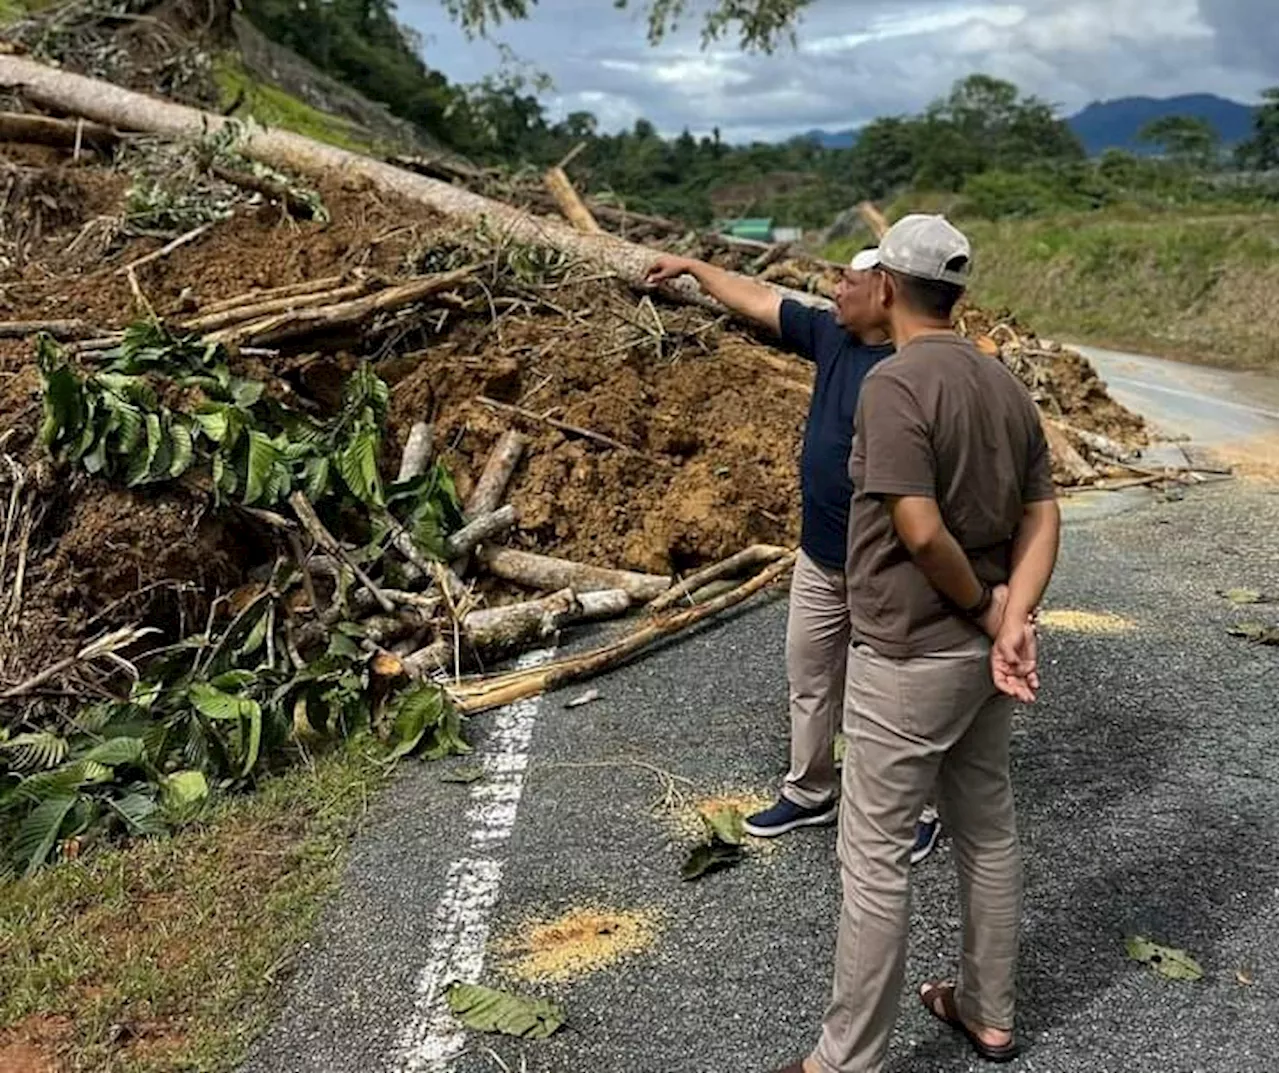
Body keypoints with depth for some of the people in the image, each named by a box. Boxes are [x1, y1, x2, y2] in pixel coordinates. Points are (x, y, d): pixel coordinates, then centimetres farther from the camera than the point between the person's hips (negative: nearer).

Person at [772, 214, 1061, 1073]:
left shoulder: (894, 383, -19)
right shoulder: (1007, 384, 6)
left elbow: (922, 532, -25)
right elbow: (1042, 516, 2)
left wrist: (983, 608, -9)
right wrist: (1012, 621, -9)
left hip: (909, 656, -8)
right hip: (983, 648, 8)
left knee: (876, 860, 3)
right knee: (989, 834, 20)